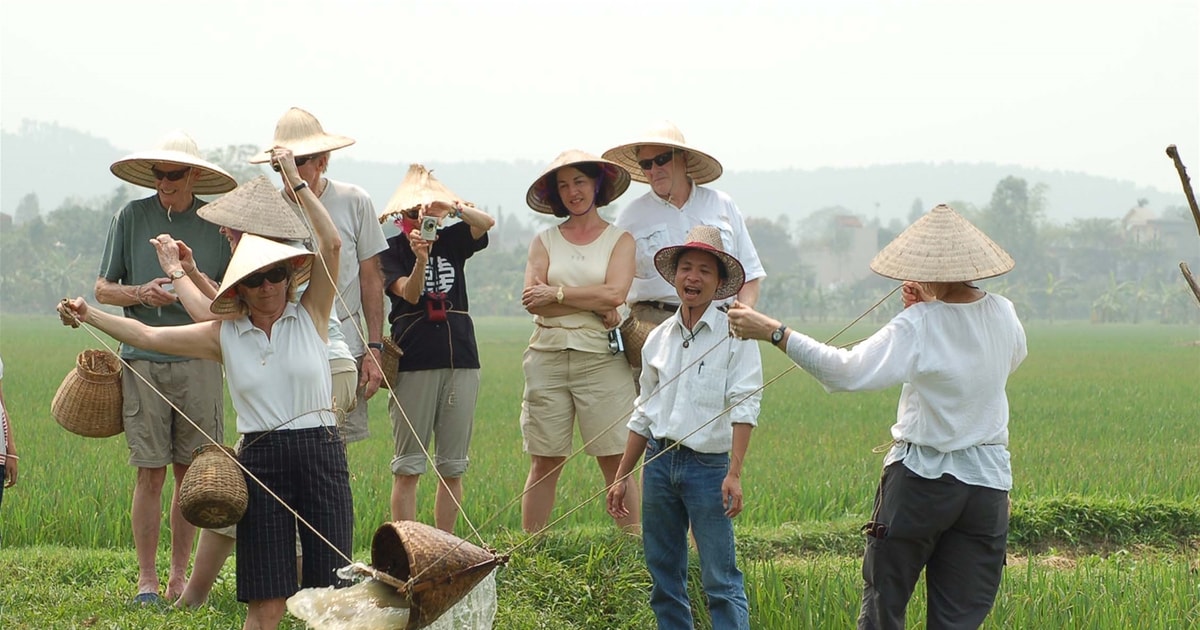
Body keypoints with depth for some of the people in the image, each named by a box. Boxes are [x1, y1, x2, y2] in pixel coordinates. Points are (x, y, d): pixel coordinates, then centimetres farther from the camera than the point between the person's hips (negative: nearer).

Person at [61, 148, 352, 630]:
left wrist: (297, 182, -7)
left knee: (330, 591, -2)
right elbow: (147, 336, 9)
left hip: (321, 451, -1)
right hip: (260, 459, 1)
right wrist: (89, 316, 0)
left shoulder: (310, 315, 4)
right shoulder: (225, 336, 8)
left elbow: (331, 245, -7)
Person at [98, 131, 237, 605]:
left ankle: (180, 574, 14)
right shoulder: (131, 218, 5)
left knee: (191, 472, 4)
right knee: (150, 473, -1)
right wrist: (141, 293, -10)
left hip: (199, 359, 1)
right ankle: (146, 579, 6)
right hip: (143, 360, -1)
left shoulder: (217, 223, 6)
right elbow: (103, 289, 9)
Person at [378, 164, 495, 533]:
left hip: (461, 360, 4)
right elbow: (409, 293, -14)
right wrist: (420, 259, -32)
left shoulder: (452, 241, 11)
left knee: (453, 467, 6)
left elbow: (486, 222, -7)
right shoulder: (392, 249, 2)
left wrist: (450, 206, -23)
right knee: (408, 466, -3)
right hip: (413, 363, -4)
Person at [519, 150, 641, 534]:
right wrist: (596, 306, -8)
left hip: (600, 358, -2)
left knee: (615, 460, -4)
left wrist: (555, 293, -5)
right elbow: (532, 300, -2)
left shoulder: (620, 239, 8)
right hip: (547, 356, 2)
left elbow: (614, 293, -9)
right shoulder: (545, 241, 12)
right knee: (544, 462, 3)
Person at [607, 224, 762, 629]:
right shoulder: (658, 339, 12)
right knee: (663, 576, 9)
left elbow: (744, 407, -11)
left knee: (721, 581, -8)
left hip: (709, 466, -5)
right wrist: (621, 477, 17)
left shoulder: (734, 335, -3)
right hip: (659, 460, 5)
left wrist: (734, 474, -21)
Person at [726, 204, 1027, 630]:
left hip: (920, 479, -5)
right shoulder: (1002, 315, -1)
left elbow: (848, 371, -26)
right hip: (988, 483, 5)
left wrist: (774, 333, -23)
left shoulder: (919, 326, -17)